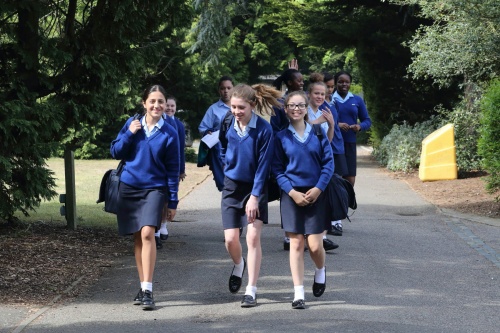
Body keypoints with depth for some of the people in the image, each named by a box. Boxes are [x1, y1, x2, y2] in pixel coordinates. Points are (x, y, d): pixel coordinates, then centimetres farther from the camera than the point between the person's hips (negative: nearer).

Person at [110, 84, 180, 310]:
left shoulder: (169, 134, -3)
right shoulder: (132, 124, 4)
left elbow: (173, 170, 0)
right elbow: (116, 152, 5)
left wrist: (173, 201, -1)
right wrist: (129, 134, -10)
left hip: (154, 189, -3)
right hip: (129, 187, 3)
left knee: (147, 233, -19)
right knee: (137, 237, 8)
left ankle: (147, 291, -18)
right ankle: (143, 286, 18)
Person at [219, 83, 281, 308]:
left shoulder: (263, 130, -18)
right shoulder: (227, 124, -6)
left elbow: (263, 165, -16)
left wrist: (255, 196, -19)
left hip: (255, 187, -3)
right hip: (232, 186, 3)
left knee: (253, 237, -10)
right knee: (230, 239, 0)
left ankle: (251, 291, -5)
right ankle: (238, 266, 35)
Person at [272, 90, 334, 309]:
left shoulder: (318, 133, 3)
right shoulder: (281, 137, 2)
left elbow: (329, 162, 1)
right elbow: (277, 169, 1)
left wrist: (318, 188, -10)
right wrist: (292, 192, -11)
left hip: (316, 194, 0)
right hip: (292, 195, 0)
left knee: (315, 245, -4)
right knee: (296, 244, -3)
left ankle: (320, 272, 30)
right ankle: (298, 293, 1)